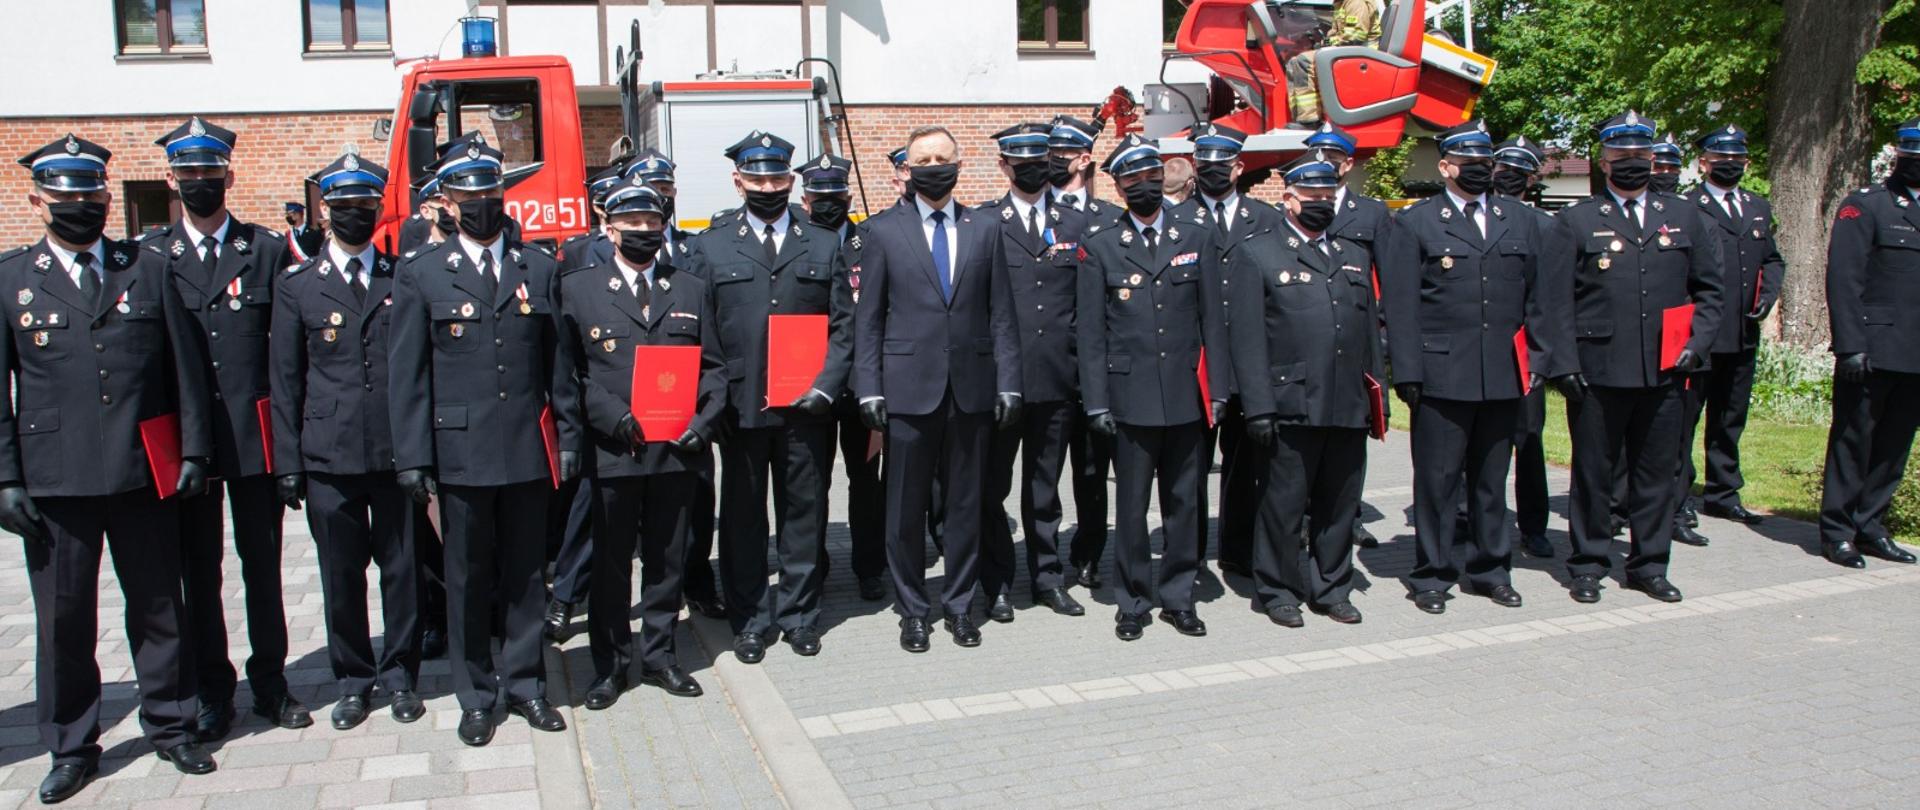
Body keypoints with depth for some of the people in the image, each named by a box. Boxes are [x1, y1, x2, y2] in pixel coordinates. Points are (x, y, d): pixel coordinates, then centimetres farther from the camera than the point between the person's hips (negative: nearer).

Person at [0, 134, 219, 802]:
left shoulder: (148, 269, 8)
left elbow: (185, 368, 7)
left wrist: (193, 451, 1)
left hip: (143, 473, 1)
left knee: (158, 608, 9)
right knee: (63, 619, 7)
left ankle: (170, 726, 24)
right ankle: (71, 749, 22)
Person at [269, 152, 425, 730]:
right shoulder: (296, 286, 7)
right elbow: (285, 381, 6)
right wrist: (287, 462, 1)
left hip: (397, 451, 0)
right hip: (329, 455, 0)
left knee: (403, 568, 5)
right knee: (341, 574, 7)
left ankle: (399, 676, 21)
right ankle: (353, 681, 23)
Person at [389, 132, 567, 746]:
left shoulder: (539, 269, 9)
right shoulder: (421, 275, 3)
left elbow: (557, 362, 10)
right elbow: (407, 374, 0)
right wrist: (412, 457, -5)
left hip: (528, 449, 2)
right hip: (461, 450, -2)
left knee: (525, 572, 9)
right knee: (468, 576, 7)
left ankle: (524, 683, 24)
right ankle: (476, 695, 20)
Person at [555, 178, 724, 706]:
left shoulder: (691, 290, 12)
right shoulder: (577, 288, 4)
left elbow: (713, 366, 10)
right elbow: (568, 372, -1)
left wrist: (702, 421, -6)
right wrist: (612, 416, -14)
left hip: (677, 450, 3)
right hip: (611, 452, -2)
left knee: (667, 560, 11)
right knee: (609, 563, 7)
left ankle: (658, 655, 26)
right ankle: (609, 664, 21)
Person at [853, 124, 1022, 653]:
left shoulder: (984, 231, 9)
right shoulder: (885, 234, 5)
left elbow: (1001, 315, 7)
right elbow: (868, 319, 4)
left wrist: (1008, 383, 0)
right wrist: (869, 389, -4)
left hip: (971, 388, 2)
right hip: (909, 388, -1)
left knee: (965, 503, 9)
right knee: (906, 506, 5)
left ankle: (959, 604, 23)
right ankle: (912, 609, 19)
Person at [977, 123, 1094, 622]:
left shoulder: (1074, 224, 11)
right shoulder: (982, 224, 1)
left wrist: (1083, 368, 7)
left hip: (1057, 379, 3)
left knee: (1045, 487, 13)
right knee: (994, 487, 5)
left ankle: (1047, 577, 24)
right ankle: (997, 584, 17)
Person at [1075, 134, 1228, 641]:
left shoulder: (1197, 238, 10)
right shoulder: (1100, 247, 4)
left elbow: (1212, 320, 8)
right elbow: (1089, 332, 2)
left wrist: (1217, 388, 3)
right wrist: (1096, 402, -4)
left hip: (1186, 395, 2)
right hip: (1131, 396, -2)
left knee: (1184, 502, 8)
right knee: (1131, 505, 4)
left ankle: (1178, 596, 21)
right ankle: (1132, 601, 16)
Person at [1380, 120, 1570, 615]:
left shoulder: (1520, 222, 14)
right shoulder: (1414, 223, 1)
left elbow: (1540, 297, 15)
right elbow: (1400, 306, -4)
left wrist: (1539, 361, 8)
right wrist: (1408, 374, -9)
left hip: (1505, 378, 4)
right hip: (1442, 377, -4)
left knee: (1492, 478, 13)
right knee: (1437, 479, 2)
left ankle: (1489, 569, 25)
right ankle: (1432, 574, 13)